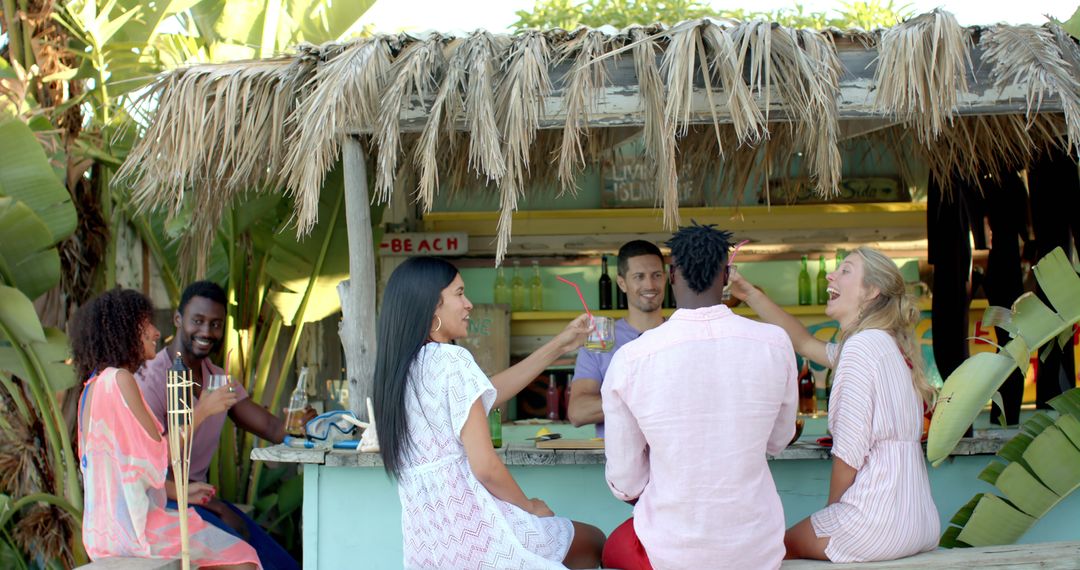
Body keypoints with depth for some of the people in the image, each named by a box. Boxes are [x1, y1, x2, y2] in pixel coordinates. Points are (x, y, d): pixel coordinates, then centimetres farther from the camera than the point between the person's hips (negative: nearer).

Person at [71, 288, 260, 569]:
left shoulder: (93, 386, 15)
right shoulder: (119, 380, -14)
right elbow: (156, 458, -16)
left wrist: (179, 490, 18)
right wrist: (200, 411, -7)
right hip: (130, 527, -10)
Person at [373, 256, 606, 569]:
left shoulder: (396, 368, 9)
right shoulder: (453, 361, -15)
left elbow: (482, 396, 19)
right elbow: (485, 466, -19)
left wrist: (558, 347, 22)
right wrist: (529, 505, 0)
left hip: (424, 538, 8)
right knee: (593, 542, 18)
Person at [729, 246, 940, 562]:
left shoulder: (862, 344, -15)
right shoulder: (888, 345, 12)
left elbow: (849, 453, -17)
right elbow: (805, 343, 24)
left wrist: (831, 511, -2)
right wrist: (750, 295, 21)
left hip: (878, 524, -9)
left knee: (784, 545, 14)